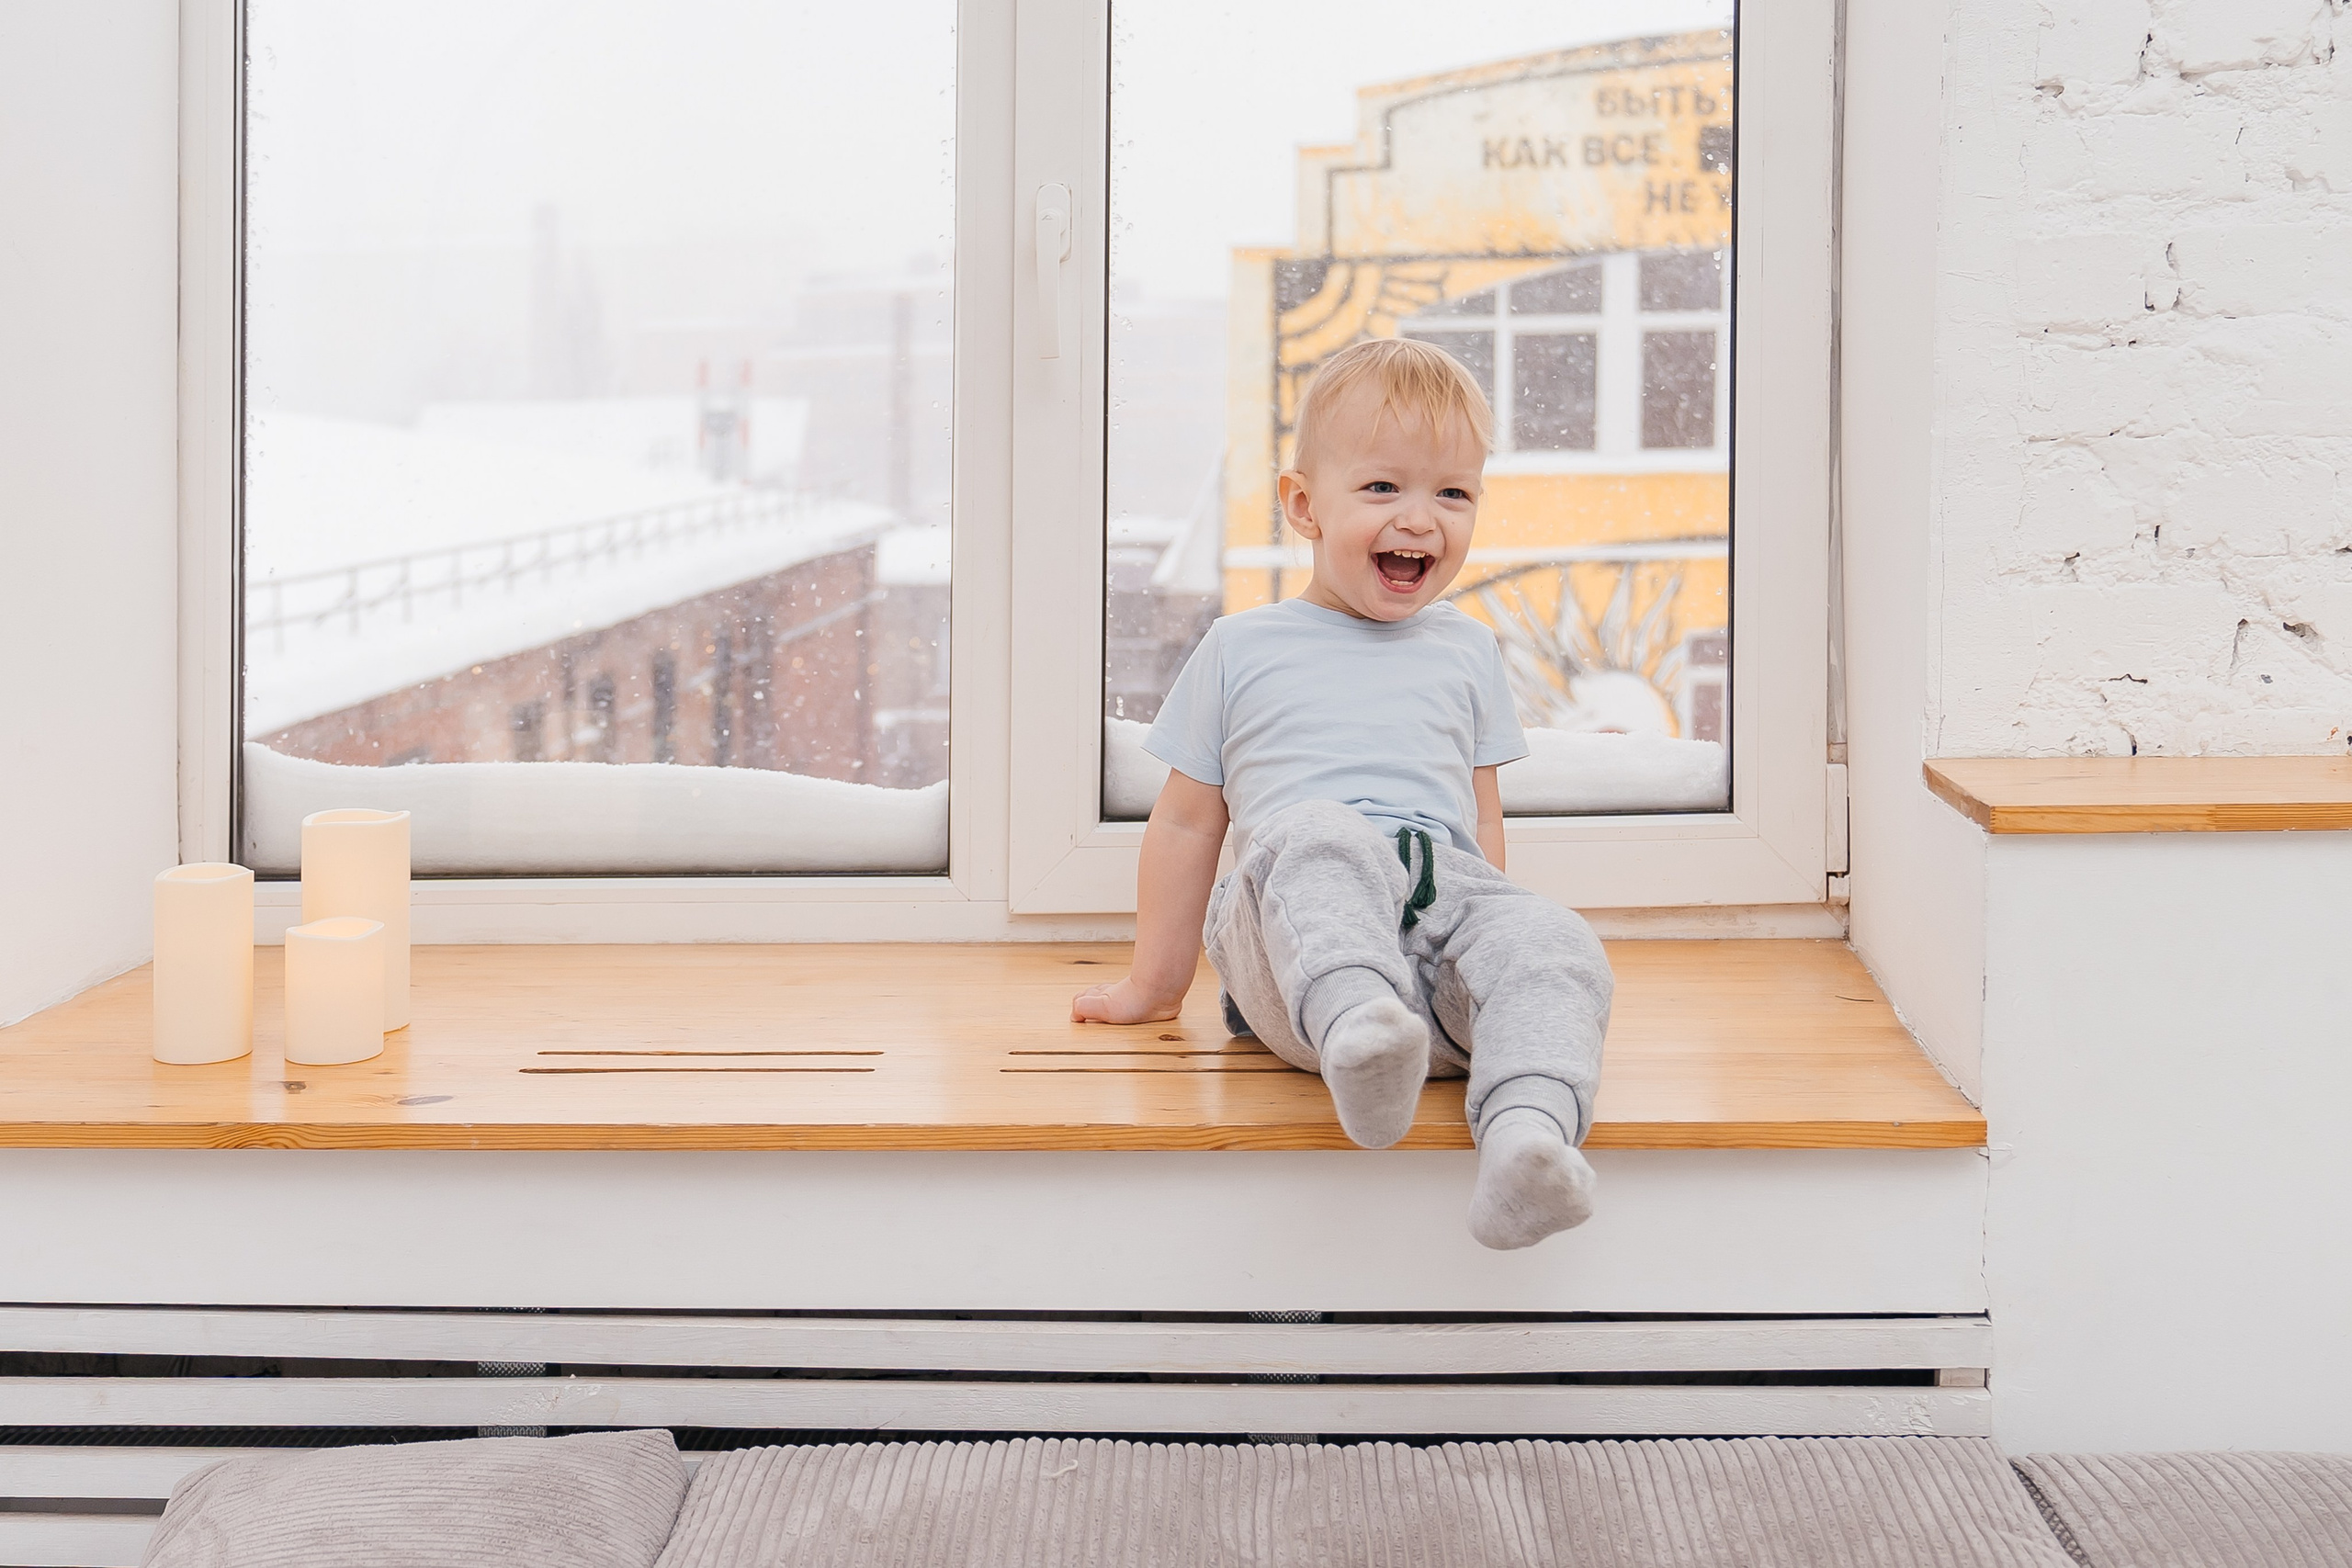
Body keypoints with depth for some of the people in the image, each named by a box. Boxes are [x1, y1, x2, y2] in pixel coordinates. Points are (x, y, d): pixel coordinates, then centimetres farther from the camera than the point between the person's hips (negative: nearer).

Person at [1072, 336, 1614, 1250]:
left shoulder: (1466, 652, 27)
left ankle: (1528, 1131, -56)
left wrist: (1483, 931, 20)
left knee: (1553, 951, -30)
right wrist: (1155, 985, 24)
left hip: (1444, 898, 3)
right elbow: (1188, 820, 22)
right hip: (1293, 935, -3)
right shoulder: (1241, 650, 19)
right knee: (1325, 839, -37)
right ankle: (1358, 1038, -64)